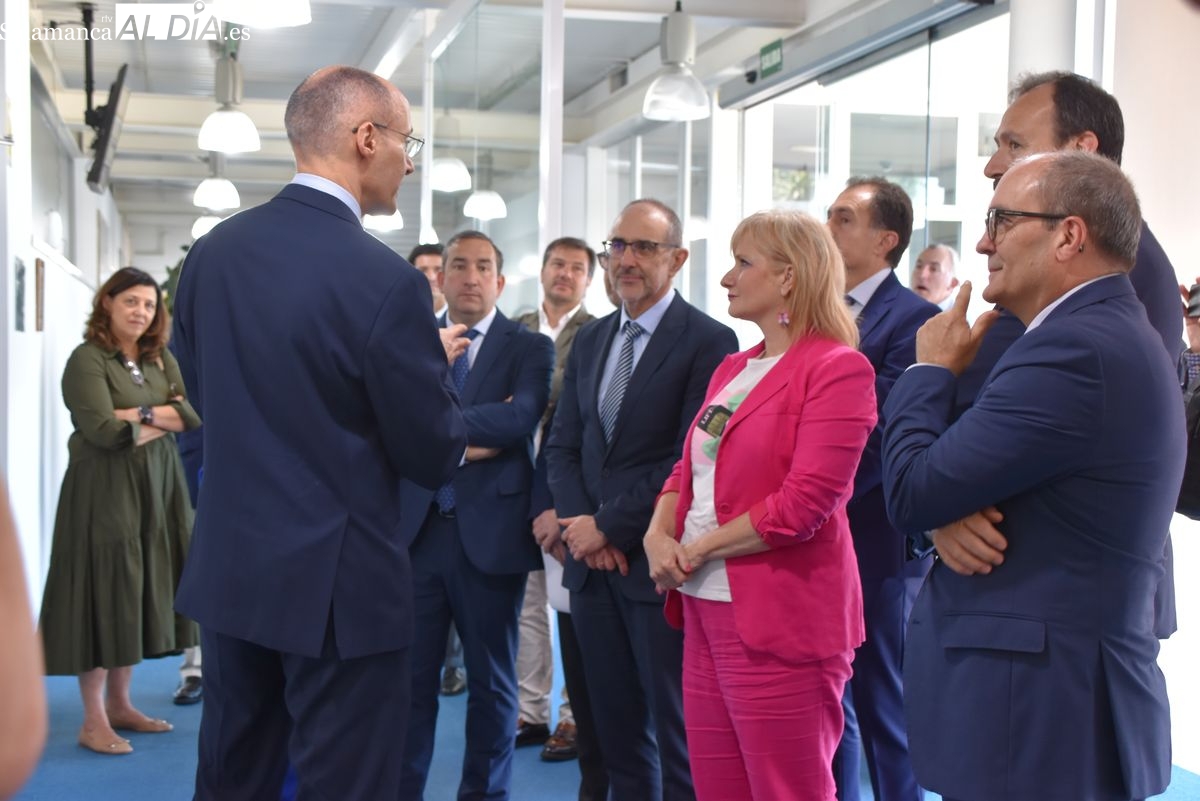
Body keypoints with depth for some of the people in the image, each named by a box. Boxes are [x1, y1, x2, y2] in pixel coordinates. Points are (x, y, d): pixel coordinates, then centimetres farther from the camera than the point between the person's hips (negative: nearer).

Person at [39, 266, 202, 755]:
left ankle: (119, 704, 22)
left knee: (138, 594, 10)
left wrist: (142, 414, -14)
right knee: (103, 595, -4)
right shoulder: (87, 360, -8)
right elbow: (103, 429, -19)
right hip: (105, 491, -6)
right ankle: (93, 721, 3)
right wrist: (166, 420, -6)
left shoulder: (160, 358, 12)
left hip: (157, 488, 7)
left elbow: (193, 414, 1)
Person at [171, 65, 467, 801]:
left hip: (229, 569, 7)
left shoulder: (211, 252, 1)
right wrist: (437, 361, 8)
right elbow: (436, 457, -13)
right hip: (339, 582, -6)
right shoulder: (386, 280, -20)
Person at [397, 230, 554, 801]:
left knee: (490, 681, 10)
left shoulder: (530, 348, 1)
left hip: (491, 532, -2)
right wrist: (467, 439, -16)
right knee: (410, 676, 7)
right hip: (415, 528, 2)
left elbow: (520, 416, -16)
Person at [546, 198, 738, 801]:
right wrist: (580, 525, -5)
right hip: (592, 563, 6)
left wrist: (609, 526, -13)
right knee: (617, 730, 14)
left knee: (678, 737, 6)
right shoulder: (589, 341, 13)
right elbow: (562, 445, 12)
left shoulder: (708, 341, -10)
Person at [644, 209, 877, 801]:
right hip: (705, 610, 8)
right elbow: (689, 469, 18)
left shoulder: (837, 369, -11)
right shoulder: (731, 369, 16)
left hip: (779, 621, -8)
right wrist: (659, 535, -2)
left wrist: (699, 548, -11)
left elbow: (805, 502, -19)